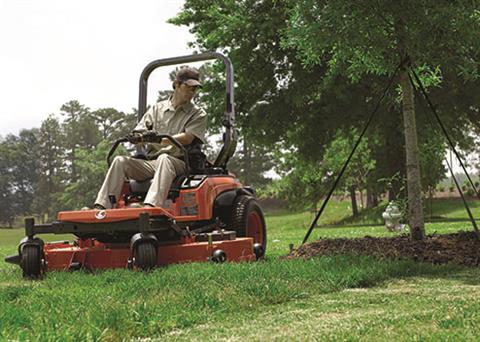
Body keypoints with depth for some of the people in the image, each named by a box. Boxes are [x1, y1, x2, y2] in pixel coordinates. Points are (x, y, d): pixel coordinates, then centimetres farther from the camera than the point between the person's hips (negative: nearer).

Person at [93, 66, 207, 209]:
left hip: (179, 163, -4)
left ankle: (150, 206, -59)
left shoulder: (198, 114, 9)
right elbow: (138, 133, 13)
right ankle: (101, 207, -29)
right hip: (151, 162, 4)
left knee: (164, 159, -39)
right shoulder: (157, 109, 20)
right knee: (120, 161, -20)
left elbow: (188, 138, -9)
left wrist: (161, 139, -24)